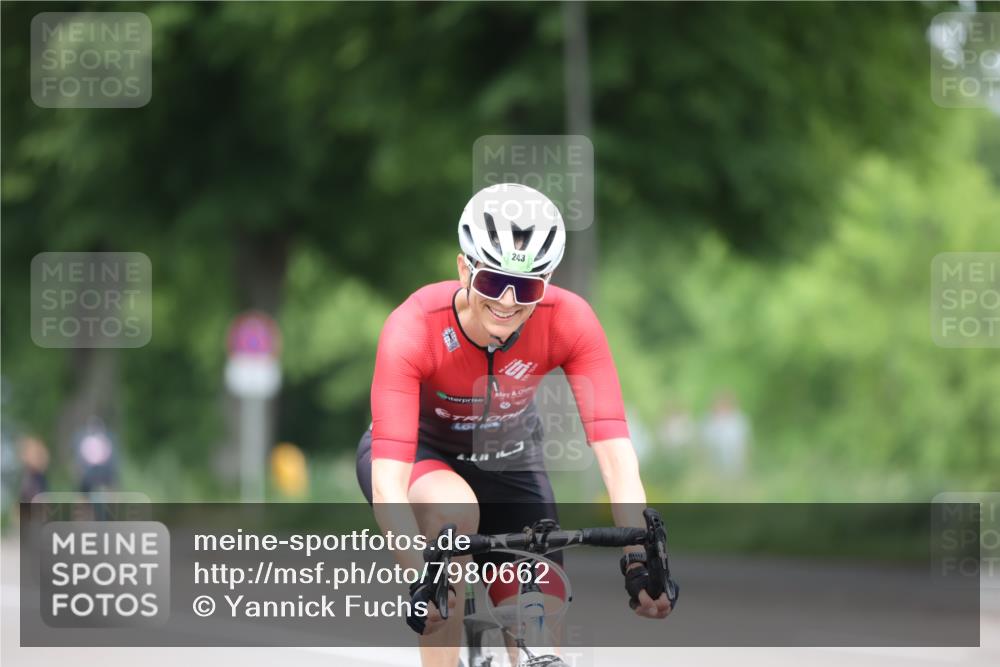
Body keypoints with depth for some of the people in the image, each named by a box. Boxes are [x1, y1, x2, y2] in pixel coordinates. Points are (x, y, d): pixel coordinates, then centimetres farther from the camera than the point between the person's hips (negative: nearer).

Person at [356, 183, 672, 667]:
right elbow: (388, 485, -41)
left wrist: (639, 557, -47)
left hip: (507, 461, 3)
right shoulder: (414, 328, -35)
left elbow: (614, 450, -34)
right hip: (419, 454, -3)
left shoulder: (570, 322, -28)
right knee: (454, 509, -37)